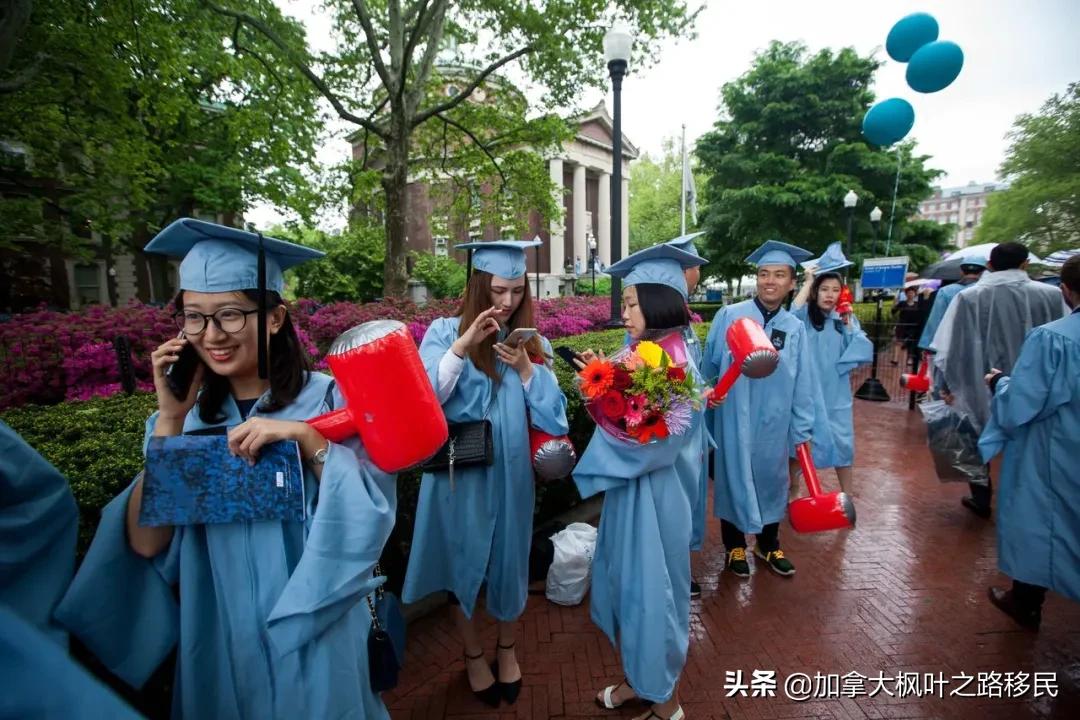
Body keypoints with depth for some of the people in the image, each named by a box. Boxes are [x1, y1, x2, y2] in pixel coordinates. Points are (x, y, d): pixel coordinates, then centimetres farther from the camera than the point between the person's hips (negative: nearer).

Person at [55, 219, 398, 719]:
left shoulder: (326, 398, -13)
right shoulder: (190, 414, -2)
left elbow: (369, 519, -18)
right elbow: (146, 544, -10)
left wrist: (305, 436, -30)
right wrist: (170, 419, -17)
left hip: (313, 632, -3)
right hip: (218, 635, 3)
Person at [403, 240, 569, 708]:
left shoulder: (532, 340, 1)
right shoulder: (446, 331, -7)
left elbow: (550, 411, -3)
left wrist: (525, 368, -20)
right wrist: (465, 344, -27)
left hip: (510, 472, 2)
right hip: (460, 471, -2)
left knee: (510, 559, 16)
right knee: (464, 559, 14)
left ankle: (506, 649, 43)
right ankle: (473, 655, 40)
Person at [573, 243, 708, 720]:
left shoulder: (673, 364, -23)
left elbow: (641, 438, -26)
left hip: (653, 497, -9)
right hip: (633, 488, 9)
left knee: (650, 590, 10)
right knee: (631, 586, 21)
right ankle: (642, 680, 44)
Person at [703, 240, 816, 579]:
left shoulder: (795, 328, 0)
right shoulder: (729, 316, -8)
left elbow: (802, 385, 2)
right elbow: (709, 366, -2)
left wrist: (802, 431, 2)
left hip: (774, 423, 3)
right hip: (733, 419, -2)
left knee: (771, 481, 16)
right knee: (734, 479, 11)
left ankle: (769, 545, 38)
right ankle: (735, 546, 31)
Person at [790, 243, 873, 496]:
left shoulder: (846, 319, 6)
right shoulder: (806, 316, -3)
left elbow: (861, 350, -3)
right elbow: (792, 312, -28)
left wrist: (848, 322, -9)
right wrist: (808, 282, -19)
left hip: (835, 390, 3)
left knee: (841, 440, 9)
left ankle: (847, 493, 25)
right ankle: (793, 487, 24)